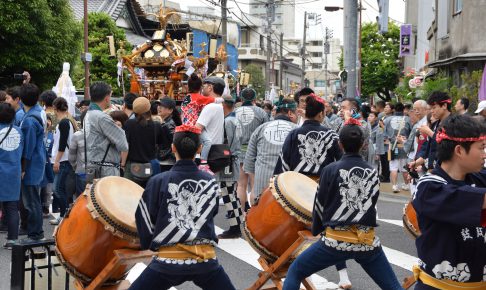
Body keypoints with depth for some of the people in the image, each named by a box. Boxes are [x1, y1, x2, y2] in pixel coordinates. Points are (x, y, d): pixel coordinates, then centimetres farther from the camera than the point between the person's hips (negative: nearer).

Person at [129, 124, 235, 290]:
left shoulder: (158, 181, -3)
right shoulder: (210, 182, 4)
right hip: (205, 259, 2)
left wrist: (148, 244, 22)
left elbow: (145, 219, 4)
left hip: (168, 260, -2)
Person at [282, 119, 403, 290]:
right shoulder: (372, 172, 6)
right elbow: (369, 204, 13)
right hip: (367, 242, 3)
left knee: (295, 272, 14)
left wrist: (316, 230, 22)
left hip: (336, 240, -3)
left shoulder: (331, 170, -4)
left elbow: (320, 206, 4)